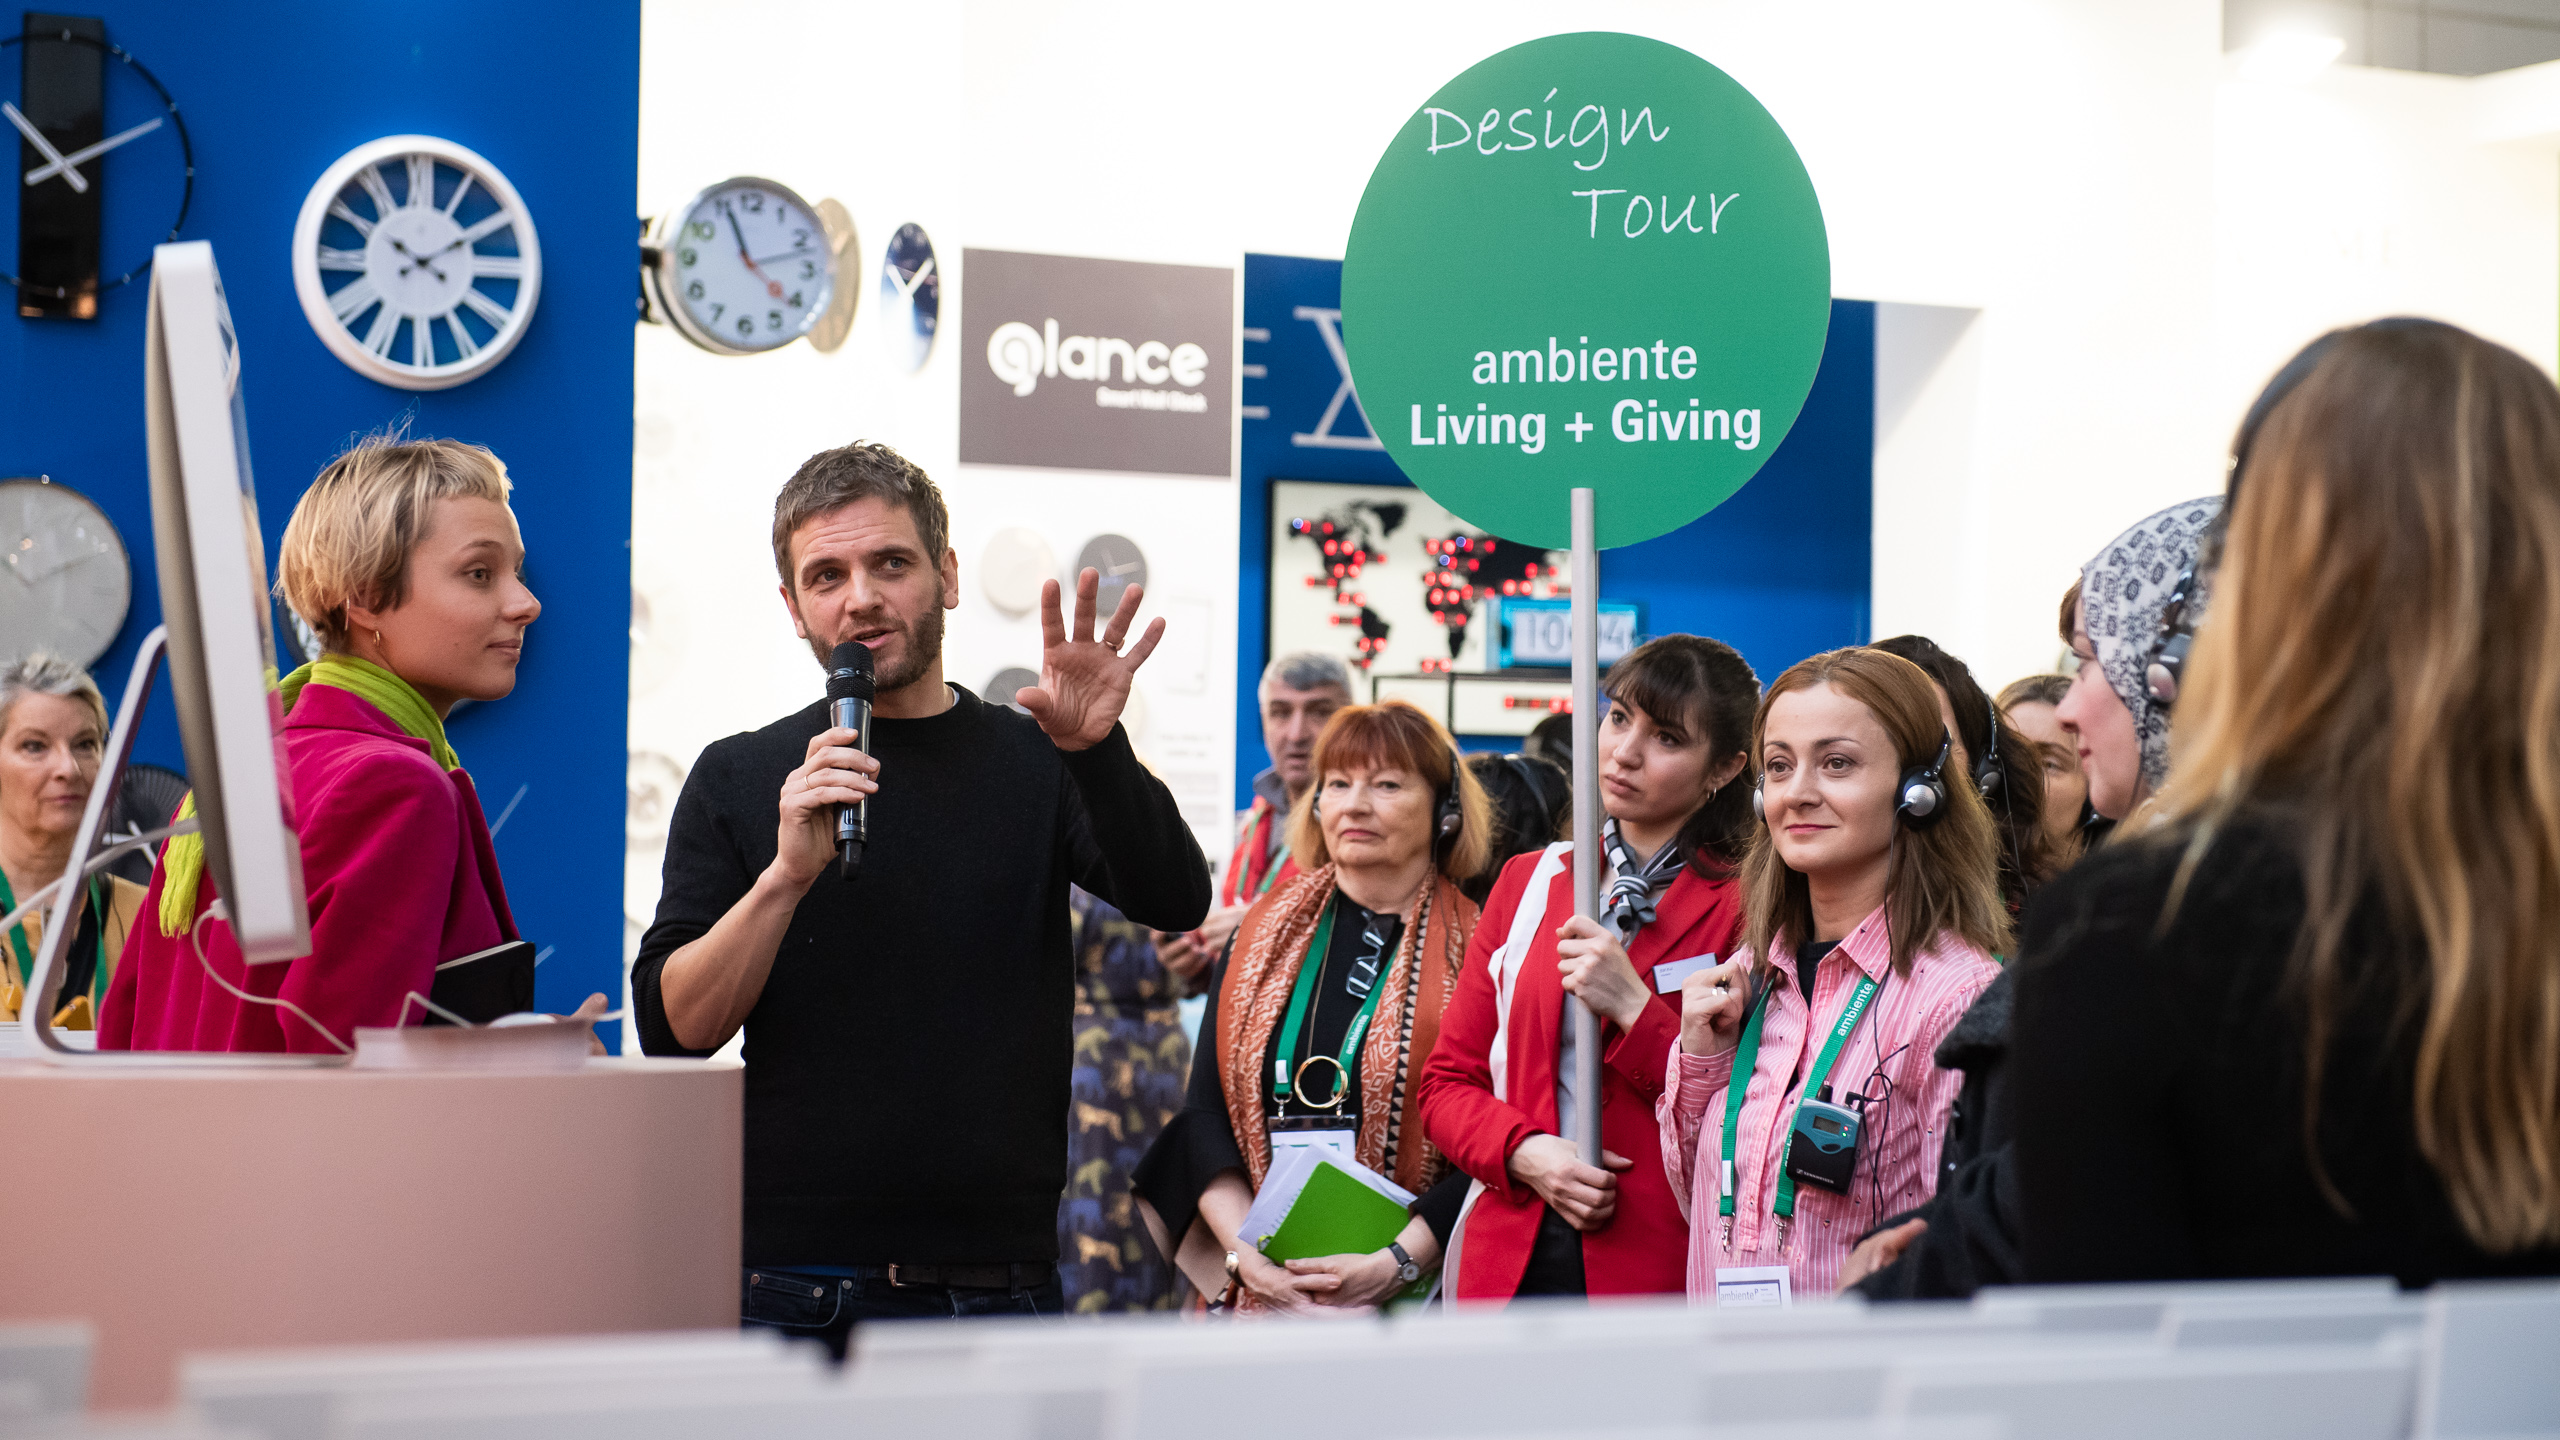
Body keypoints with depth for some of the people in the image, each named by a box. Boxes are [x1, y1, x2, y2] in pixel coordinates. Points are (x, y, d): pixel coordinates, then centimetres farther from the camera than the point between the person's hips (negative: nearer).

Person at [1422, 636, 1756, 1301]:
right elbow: (1448, 1082, 11)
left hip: (1661, 1271, -4)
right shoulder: (1528, 882, 11)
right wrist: (1525, 1152, -7)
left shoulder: (1741, 908, -3)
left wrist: (1634, 1007, -16)